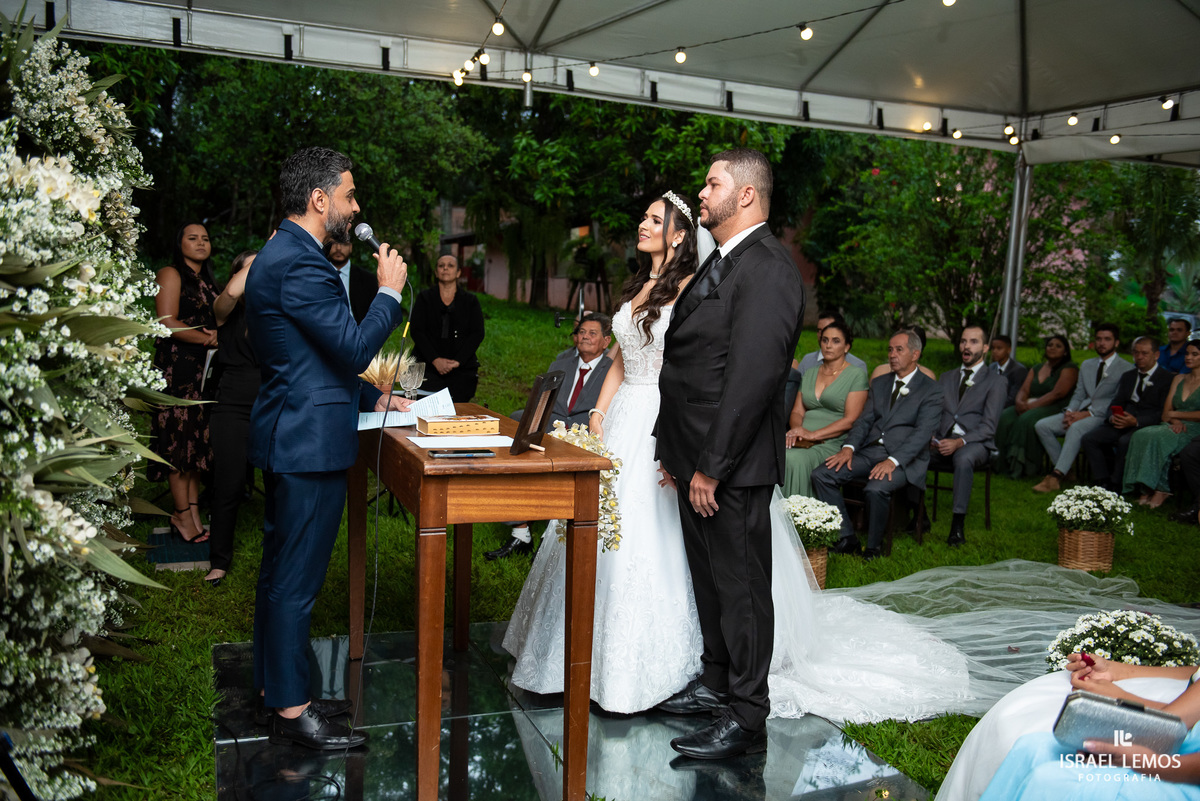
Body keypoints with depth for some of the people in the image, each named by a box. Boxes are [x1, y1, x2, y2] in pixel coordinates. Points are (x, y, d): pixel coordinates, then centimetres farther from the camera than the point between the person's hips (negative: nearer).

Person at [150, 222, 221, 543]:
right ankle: (183, 514, 1)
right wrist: (209, 339, -10)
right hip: (177, 367, -7)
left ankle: (193, 513, 8)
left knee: (198, 439, 5)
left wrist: (220, 334, 0)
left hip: (205, 370, 7)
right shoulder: (171, 274, -2)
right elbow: (168, 323, -13)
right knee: (180, 438, -5)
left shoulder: (209, 281, 21)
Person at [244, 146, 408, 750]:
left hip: (288, 435, 11)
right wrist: (389, 290, -9)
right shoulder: (298, 264, -19)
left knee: (280, 570, 18)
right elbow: (355, 349, -22)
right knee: (296, 578, -1)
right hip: (308, 444, -11)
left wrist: (369, 398, 17)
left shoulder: (281, 255, 15)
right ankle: (291, 711, 12)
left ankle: (274, 687, 31)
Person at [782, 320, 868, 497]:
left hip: (832, 443, -5)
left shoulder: (856, 375, 3)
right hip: (803, 442, 5)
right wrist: (796, 430, -6)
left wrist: (813, 434, -15)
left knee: (794, 459, -34)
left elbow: (850, 420, -6)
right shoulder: (809, 373, 22)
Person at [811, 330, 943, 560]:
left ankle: (874, 547, -12)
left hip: (904, 458, -6)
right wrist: (849, 447, -8)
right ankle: (846, 538, -9)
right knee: (821, 475, -16)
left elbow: (923, 433, -11)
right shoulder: (879, 383, 20)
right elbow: (864, 420, 13)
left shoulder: (931, 390, 1)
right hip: (869, 452, 6)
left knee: (876, 488, -36)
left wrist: (893, 461, -25)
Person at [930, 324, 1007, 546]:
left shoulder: (996, 382, 8)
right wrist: (931, 438, -7)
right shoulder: (946, 377, 24)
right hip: (942, 443, 4)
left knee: (963, 458, -40)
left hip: (974, 444, -4)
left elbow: (988, 426, -4)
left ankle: (958, 525, -34)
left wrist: (959, 442, -21)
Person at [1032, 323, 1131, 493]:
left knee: (1076, 428, -38)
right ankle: (1065, 470, -9)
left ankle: (1056, 477, -38)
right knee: (1041, 426, -15)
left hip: (1104, 416, -7)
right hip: (1080, 413, 7)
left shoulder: (1126, 369, 1)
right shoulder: (1087, 365, 23)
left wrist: (1088, 414, -17)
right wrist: (1070, 412, -3)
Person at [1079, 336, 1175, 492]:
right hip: (1120, 423, 6)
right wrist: (1112, 416, -7)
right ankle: (1102, 483, -18)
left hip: (1146, 425, -6)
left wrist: (1136, 421, -23)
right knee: (1088, 438, -16)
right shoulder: (1128, 376, 23)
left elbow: (1164, 413, -9)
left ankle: (1115, 485, -22)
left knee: (1125, 442, -36)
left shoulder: (1168, 378, 1)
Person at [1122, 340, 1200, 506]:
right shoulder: (1178, 379, 21)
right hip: (1174, 427, 6)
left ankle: (1160, 489, -24)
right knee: (1141, 435, -26)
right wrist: (1175, 422, -8)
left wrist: (1175, 414, -3)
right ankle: (1147, 489, -26)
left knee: (1157, 438, -34)